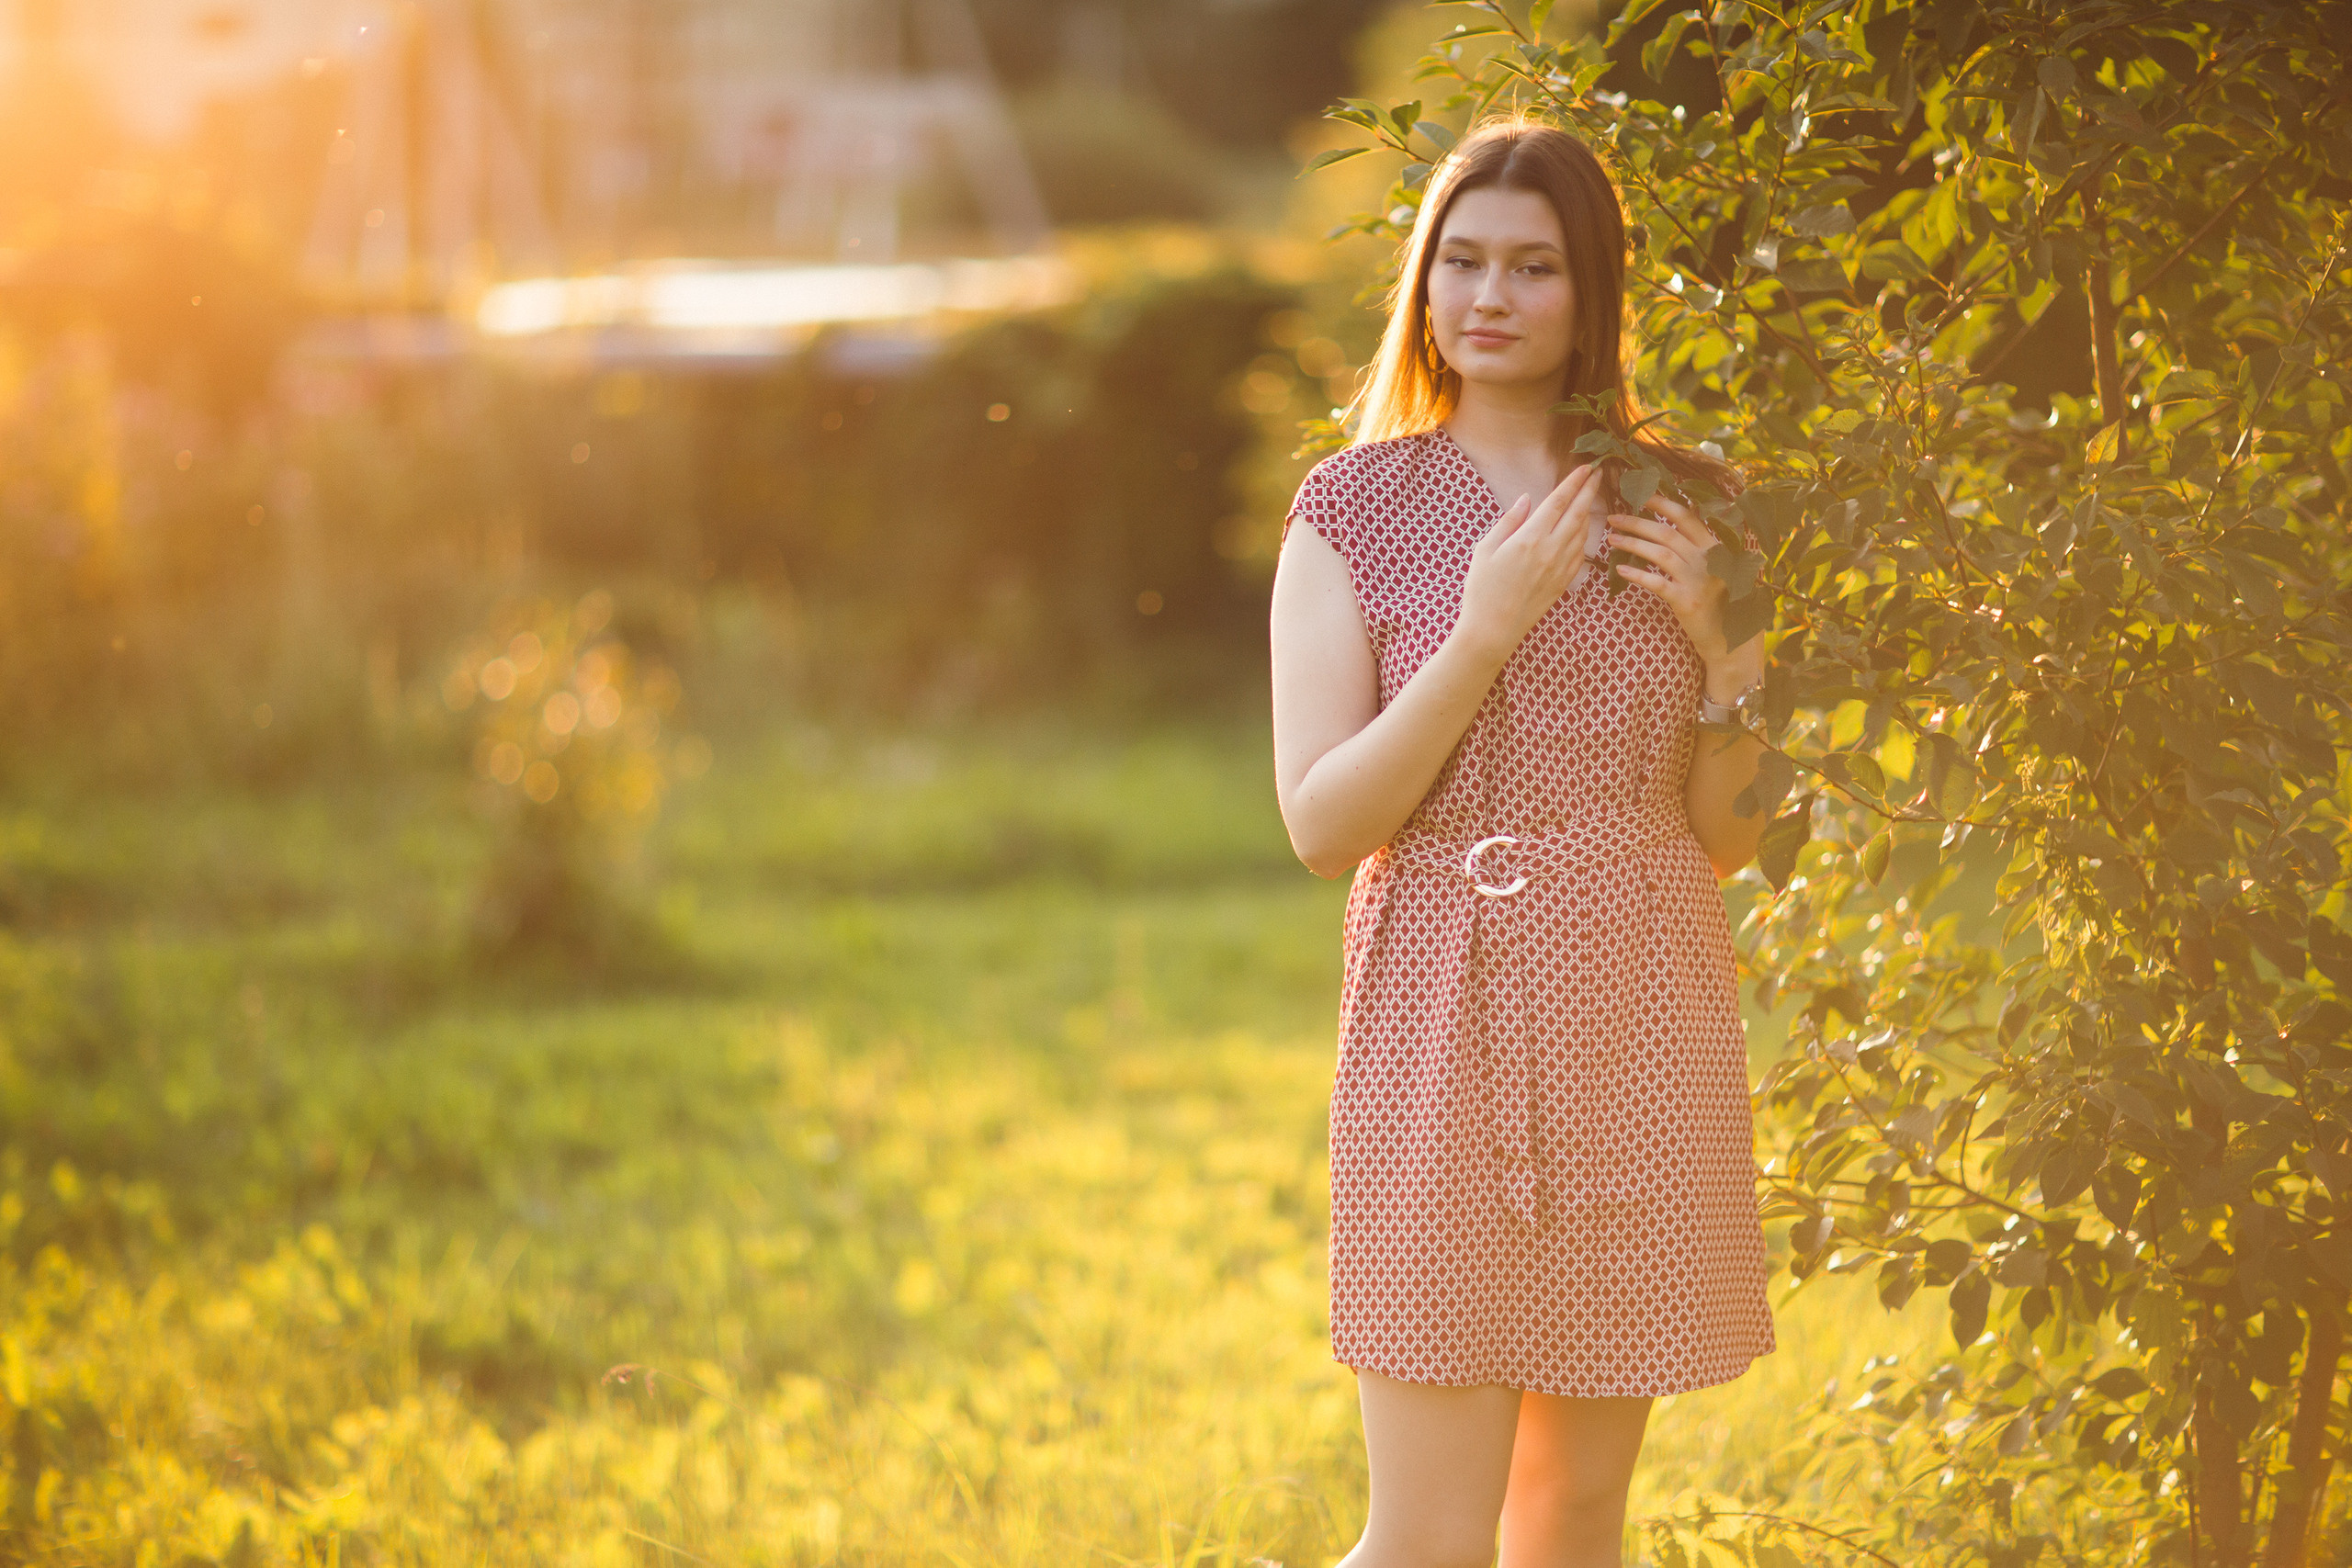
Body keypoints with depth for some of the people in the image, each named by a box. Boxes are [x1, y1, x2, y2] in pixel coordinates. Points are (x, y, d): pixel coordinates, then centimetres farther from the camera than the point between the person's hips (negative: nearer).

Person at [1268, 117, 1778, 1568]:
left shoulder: (1682, 512, 8)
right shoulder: (1355, 511, 1)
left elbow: (1729, 838, 10)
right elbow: (1322, 823, -6)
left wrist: (1719, 645, -6)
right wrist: (1483, 635, -15)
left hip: (1640, 1019, 3)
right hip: (1449, 1020, -3)